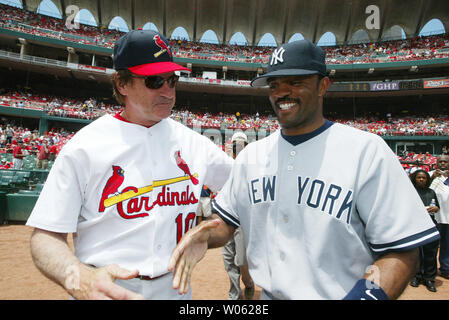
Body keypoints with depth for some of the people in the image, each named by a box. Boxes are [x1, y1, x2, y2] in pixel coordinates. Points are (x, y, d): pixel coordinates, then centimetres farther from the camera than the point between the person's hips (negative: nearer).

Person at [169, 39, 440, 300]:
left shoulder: (367, 150, -13)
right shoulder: (250, 154, 1)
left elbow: (402, 251, -14)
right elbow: (227, 220, 6)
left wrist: (369, 294, -31)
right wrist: (204, 236, -15)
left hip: (343, 293, -3)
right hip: (267, 295, 4)